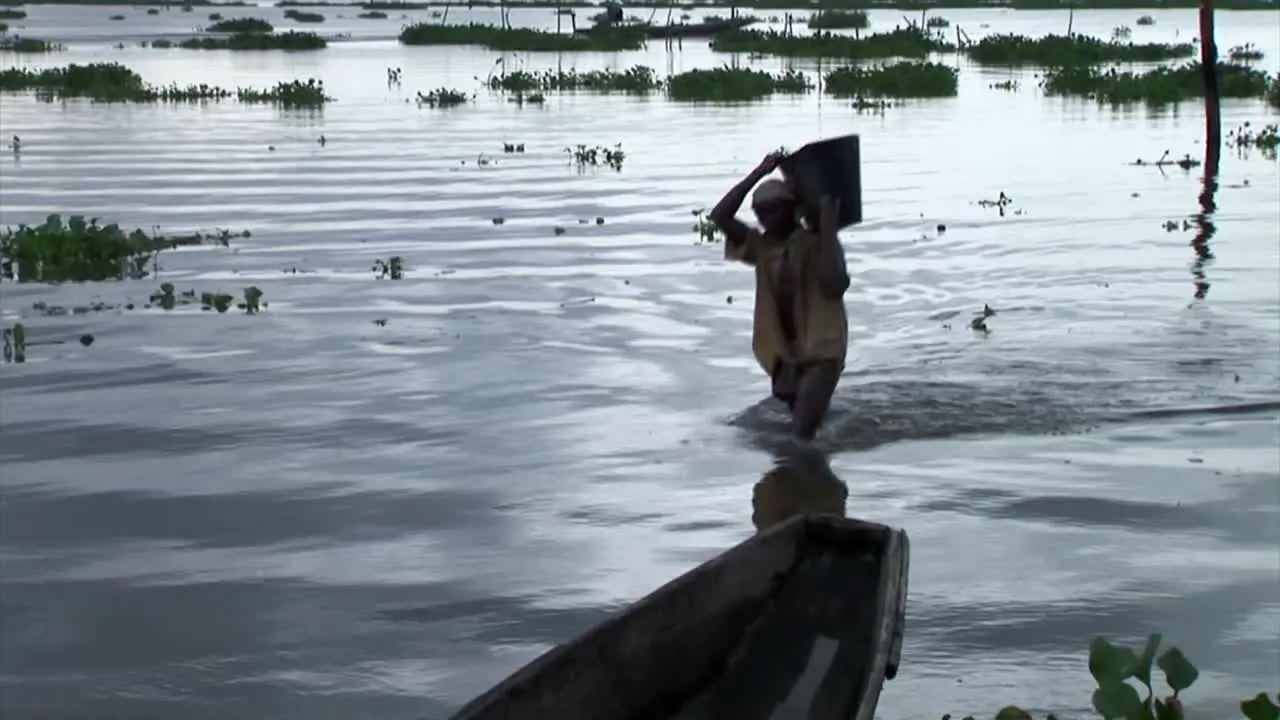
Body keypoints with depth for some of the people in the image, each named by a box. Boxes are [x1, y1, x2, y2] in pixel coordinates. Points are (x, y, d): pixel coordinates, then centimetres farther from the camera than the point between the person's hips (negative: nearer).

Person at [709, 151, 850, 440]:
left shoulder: (818, 243, -11)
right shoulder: (761, 246, 2)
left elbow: (834, 286, -30)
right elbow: (720, 216, -11)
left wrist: (828, 229, -26)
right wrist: (758, 174, -13)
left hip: (821, 353, -6)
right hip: (784, 355, 6)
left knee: (802, 431, -18)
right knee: (802, 429, 21)